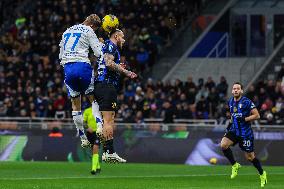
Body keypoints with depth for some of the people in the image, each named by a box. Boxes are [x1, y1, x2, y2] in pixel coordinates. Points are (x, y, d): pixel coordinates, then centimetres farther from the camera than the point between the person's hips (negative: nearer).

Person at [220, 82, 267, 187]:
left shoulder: (246, 102, -13)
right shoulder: (230, 102, 7)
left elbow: (257, 115, -13)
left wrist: (244, 119, -22)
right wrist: (231, 122, 10)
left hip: (245, 132, -5)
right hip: (234, 130, 5)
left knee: (250, 157, 2)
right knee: (223, 145, -21)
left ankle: (262, 174, 26)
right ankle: (234, 165, -1)